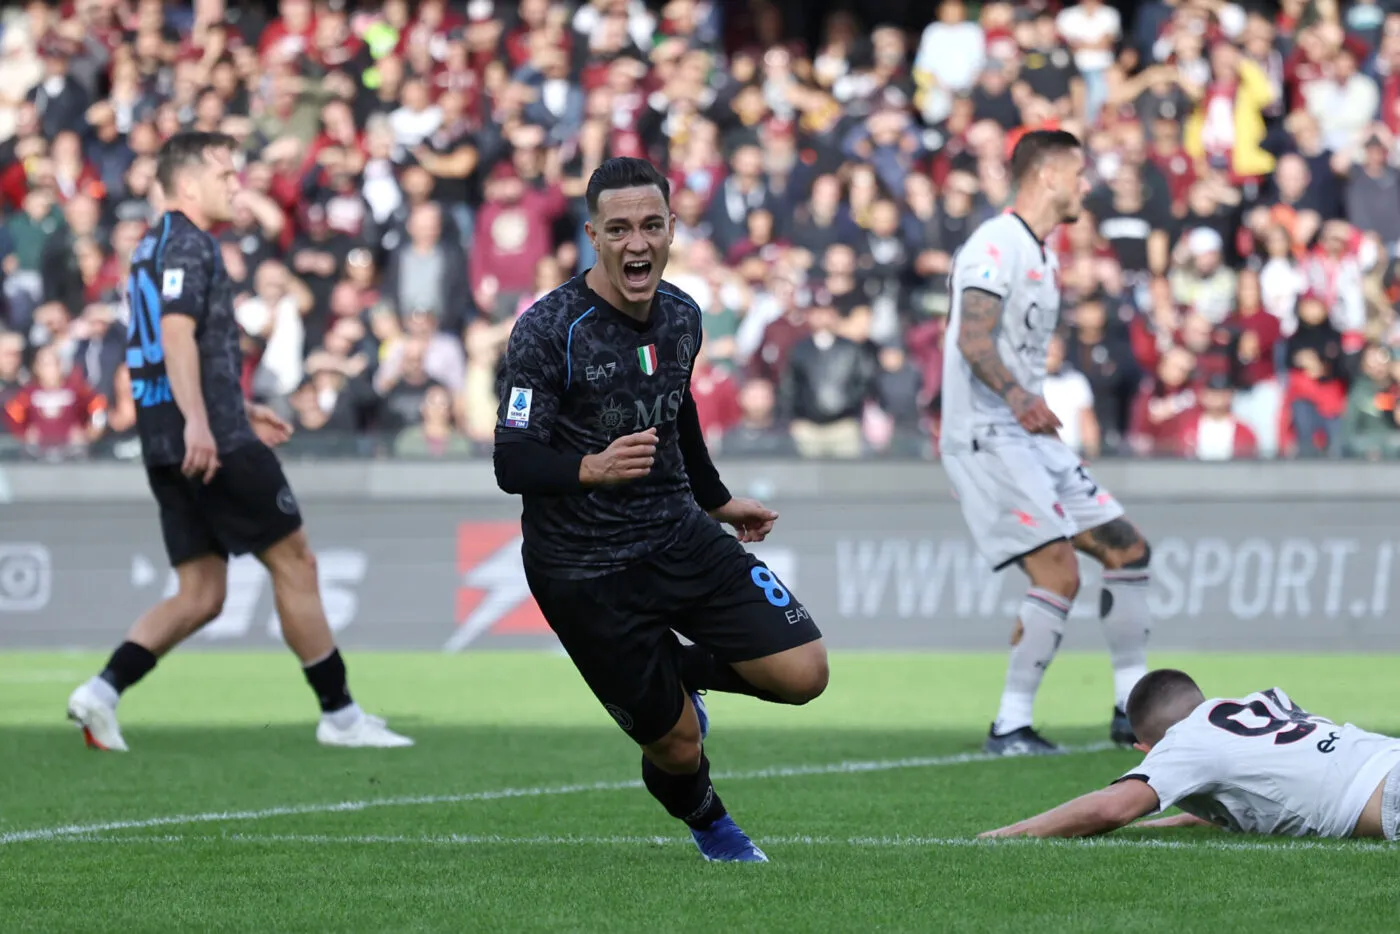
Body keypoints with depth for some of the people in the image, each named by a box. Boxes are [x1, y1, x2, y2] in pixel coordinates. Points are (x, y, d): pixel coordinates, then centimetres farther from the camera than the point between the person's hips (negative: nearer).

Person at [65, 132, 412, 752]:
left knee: (201, 595, 7)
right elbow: (178, 332, -21)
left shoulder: (153, 248, 23)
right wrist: (197, 421, -30)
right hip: (214, 443, -10)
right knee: (294, 562, -1)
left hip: (167, 445, 10)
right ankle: (339, 714, 3)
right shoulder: (188, 243, -7)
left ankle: (103, 690, -8)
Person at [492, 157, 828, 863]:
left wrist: (716, 500, 34)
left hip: (681, 539, 5)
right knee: (677, 746, -2)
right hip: (584, 572, -5)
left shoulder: (681, 316, 3)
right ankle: (707, 822, 36)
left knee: (803, 674, -8)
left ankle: (679, 671, 23)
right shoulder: (548, 331, -17)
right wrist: (591, 468, -39)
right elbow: (512, 465, -20)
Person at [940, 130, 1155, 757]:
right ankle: (1010, 726, -13)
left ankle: (1132, 710, 15)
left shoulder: (1043, 257, 20)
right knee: (1059, 574, -18)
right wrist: (1016, 395, -35)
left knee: (1128, 551, 8)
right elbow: (973, 339, -23)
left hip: (1028, 434, 10)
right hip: (986, 436, -10)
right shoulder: (995, 244, -11)